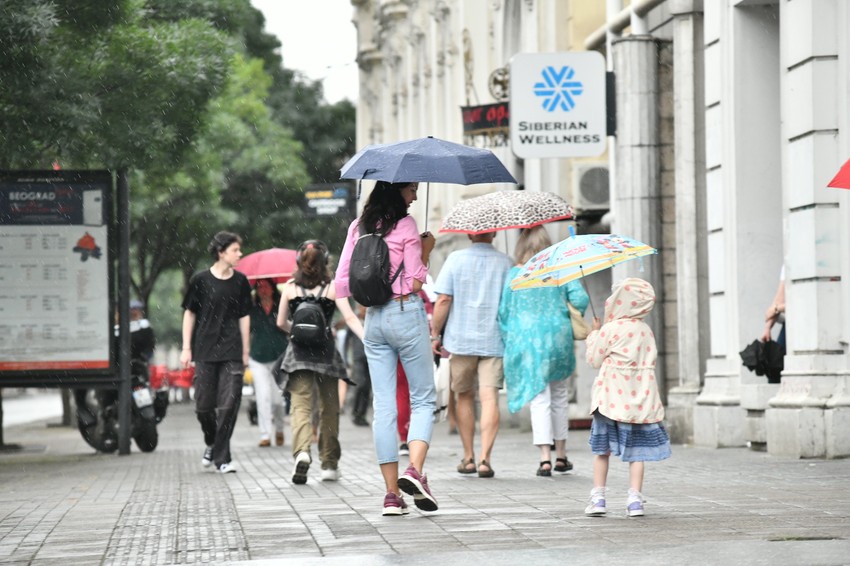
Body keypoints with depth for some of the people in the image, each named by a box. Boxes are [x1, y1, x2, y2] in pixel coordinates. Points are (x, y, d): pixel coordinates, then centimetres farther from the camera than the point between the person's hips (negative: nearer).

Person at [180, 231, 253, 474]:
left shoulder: (240, 281, 7)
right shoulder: (200, 280, 0)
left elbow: (244, 317, 11)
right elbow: (189, 313, 6)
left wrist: (245, 351, 9)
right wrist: (186, 348, 2)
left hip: (232, 353, 1)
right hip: (205, 351, -1)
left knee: (229, 404, -8)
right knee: (204, 405, 2)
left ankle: (222, 458, -2)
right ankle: (211, 443, 30)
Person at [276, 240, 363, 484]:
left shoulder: (290, 287, 3)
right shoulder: (332, 286, -1)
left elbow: (281, 322, 9)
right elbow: (350, 318, -11)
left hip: (298, 352, 0)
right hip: (325, 351, 0)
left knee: (300, 404, -6)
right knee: (329, 409, 12)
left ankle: (302, 451, -32)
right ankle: (329, 464, 18)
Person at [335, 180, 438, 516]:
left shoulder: (358, 228, 9)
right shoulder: (405, 226, -7)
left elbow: (342, 284, 9)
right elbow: (415, 282, -10)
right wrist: (425, 252, 4)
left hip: (374, 319, 5)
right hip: (407, 315, -5)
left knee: (383, 406, 4)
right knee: (424, 399, 5)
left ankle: (392, 493, 1)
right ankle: (415, 470, -17)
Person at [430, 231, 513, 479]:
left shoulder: (456, 259, -2)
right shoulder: (506, 263, 0)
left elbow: (443, 301, -6)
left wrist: (435, 335, 3)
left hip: (461, 339, 0)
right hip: (495, 340, 0)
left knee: (464, 396, 15)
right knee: (489, 397, -4)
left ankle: (468, 458, 19)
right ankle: (485, 458, -15)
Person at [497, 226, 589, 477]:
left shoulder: (513, 275, -1)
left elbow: (503, 312, 1)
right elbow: (580, 299, -6)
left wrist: (508, 342, 12)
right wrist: (571, 322, 13)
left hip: (526, 342, -1)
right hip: (558, 340, 1)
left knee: (539, 399, -3)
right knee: (559, 397, 16)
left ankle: (545, 458, -14)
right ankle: (561, 456, 22)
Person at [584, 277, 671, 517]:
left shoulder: (610, 329, -7)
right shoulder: (646, 330, 7)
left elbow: (594, 359, -1)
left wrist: (594, 333, 13)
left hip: (612, 397, -3)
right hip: (640, 397, 3)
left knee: (602, 448, 7)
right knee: (636, 450, 3)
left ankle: (598, 497, 5)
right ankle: (635, 499, -3)